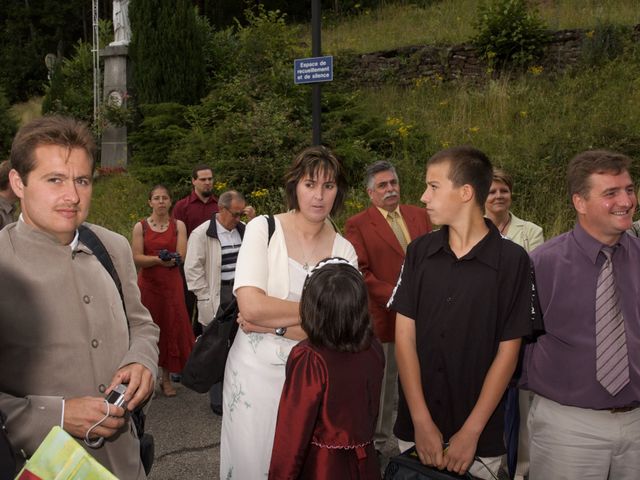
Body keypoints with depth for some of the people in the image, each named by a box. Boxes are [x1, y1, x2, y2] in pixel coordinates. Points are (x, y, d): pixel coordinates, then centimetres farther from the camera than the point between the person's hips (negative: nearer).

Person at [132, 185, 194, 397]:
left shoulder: (178, 226, 4)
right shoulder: (140, 227, 2)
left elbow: (181, 256, -7)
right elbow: (137, 258, -7)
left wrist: (150, 259, -19)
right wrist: (160, 260, -23)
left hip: (172, 284, 1)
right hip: (148, 284, -1)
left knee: (172, 328, 3)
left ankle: (167, 378, 15)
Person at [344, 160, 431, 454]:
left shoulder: (419, 216, 10)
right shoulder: (357, 226, -5)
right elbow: (359, 274, -10)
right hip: (384, 317, -4)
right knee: (383, 384, 9)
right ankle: (375, 443, 25)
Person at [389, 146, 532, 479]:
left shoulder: (512, 260, -9)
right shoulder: (419, 252, -1)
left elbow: (507, 352, -7)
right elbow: (404, 336, -2)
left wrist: (471, 432, -9)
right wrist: (422, 423, -8)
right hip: (415, 428, 3)